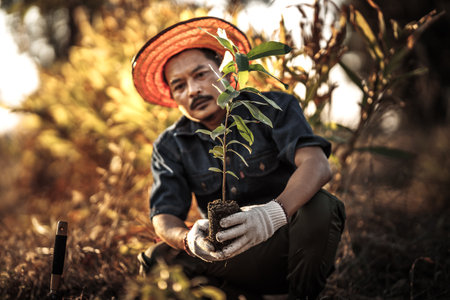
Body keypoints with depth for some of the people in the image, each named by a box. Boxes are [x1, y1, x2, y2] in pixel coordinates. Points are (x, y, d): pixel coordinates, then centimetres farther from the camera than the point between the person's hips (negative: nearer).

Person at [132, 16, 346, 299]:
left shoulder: (275, 108, -6)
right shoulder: (170, 146, 3)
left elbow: (317, 164, -24)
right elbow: (164, 217, -8)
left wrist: (274, 213, -45)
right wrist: (188, 239, -35)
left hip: (287, 244, -2)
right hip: (233, 259, 2)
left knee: (320, 206, -32)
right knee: (157, 259, -22)